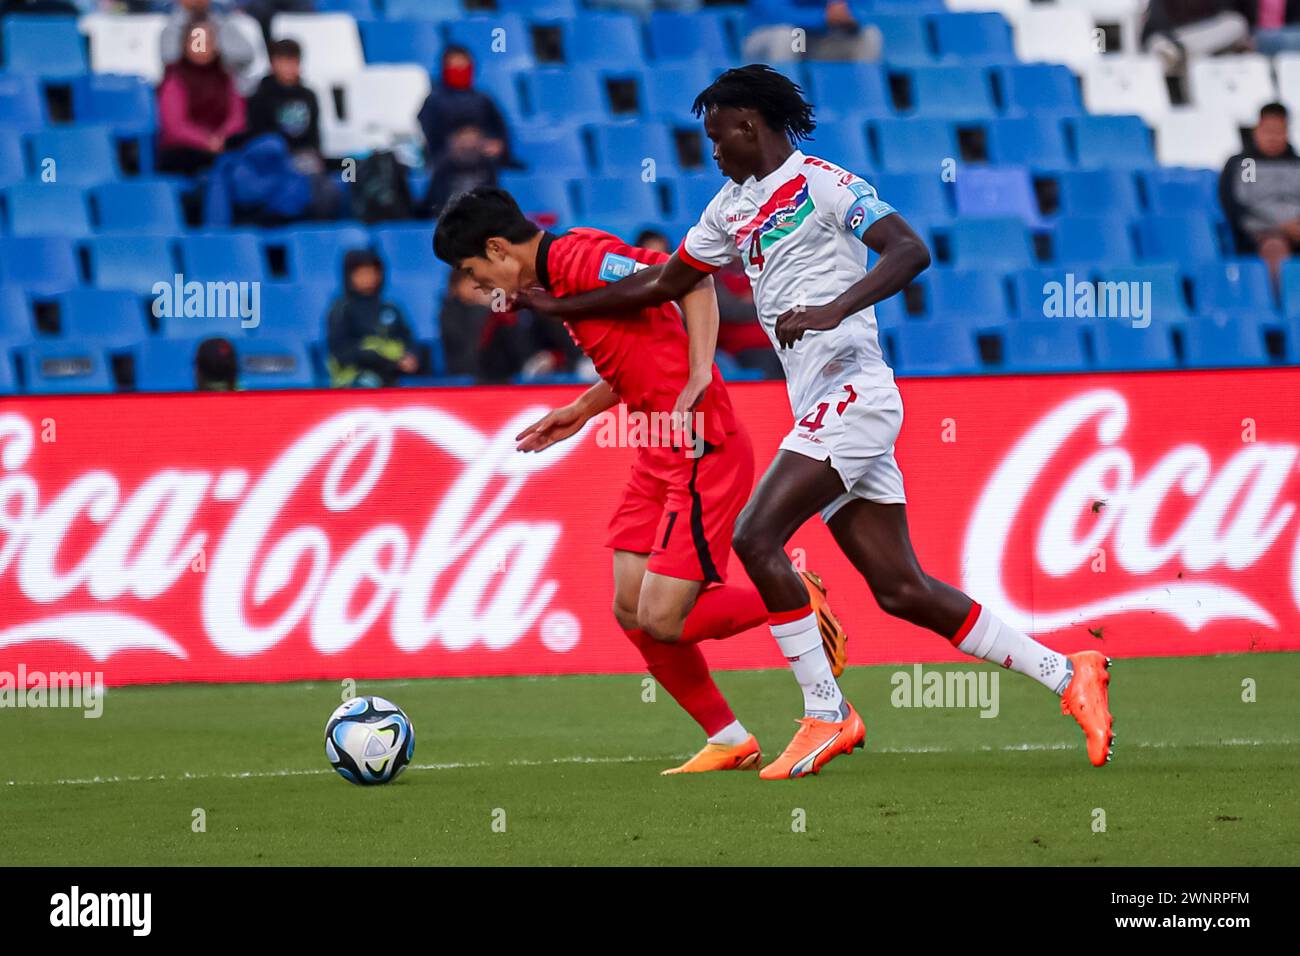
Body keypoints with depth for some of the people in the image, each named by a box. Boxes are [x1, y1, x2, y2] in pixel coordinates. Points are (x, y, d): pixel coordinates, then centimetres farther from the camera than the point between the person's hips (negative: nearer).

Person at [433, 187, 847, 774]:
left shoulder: (581, 259, -15)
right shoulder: (559, 278, 15)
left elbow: (693, 278, -23)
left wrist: (699, 380, -26)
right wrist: (580, 412, 23)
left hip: (700, 450, -10)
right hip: (658, 453, 10)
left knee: (663, 620, -12)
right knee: (632, 611, 5)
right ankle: (729, 741, 14)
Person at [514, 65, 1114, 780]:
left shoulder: (822, 184, -7)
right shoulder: (735, 206, 19)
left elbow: (911, 250, -17)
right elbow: (663, 282, 27)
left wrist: (834, 310, -29)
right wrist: (558, 308, 26)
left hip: (851, 392, -8)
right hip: (823, 411, 8)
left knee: (756, 537, -16)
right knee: (900, 591, 3)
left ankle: (826, 715, -10)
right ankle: (1067, 676, 7)